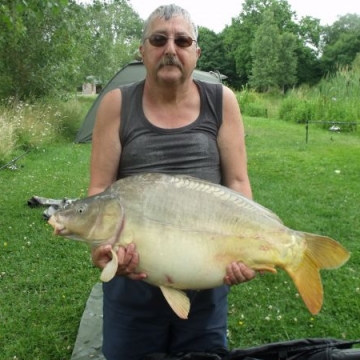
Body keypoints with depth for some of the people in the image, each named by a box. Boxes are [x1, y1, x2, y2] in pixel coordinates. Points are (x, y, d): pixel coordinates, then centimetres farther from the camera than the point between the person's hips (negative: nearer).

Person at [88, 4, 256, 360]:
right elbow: (100, 189, -4)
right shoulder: (117, 104, -2)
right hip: (132, 276, 0)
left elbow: (237, 182, -1)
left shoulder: (221, 101, 0)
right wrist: (103, 242, -22)